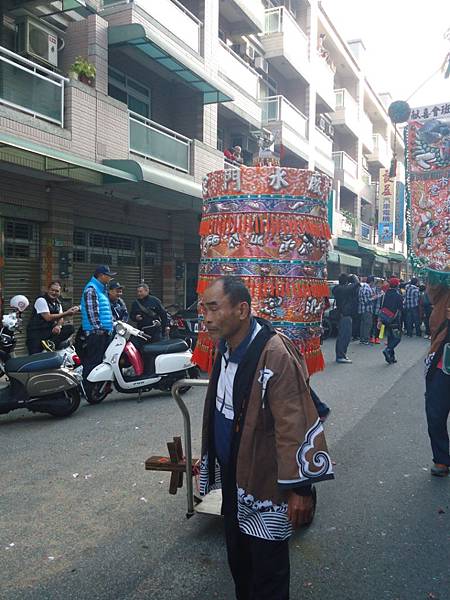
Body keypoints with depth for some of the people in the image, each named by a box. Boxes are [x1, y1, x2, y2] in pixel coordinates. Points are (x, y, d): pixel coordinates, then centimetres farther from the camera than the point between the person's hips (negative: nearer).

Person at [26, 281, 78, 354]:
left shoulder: (58, 303, 14)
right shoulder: (41, 300, -9)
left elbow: (60, 318, 10)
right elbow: (48, 318, -18)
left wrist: (58, 326, -15)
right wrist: (66, 313, -20)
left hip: (50, 331, 7)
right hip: (36, 332, -6)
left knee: (70, 328, -14)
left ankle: (51, 344, -27)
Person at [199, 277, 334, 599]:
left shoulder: (275, 354, -25)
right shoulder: (225, 349, 2)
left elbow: (294, 425, -25)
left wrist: (300, 488, -23)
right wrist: (209, 462, 20)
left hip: (265, 484, -8)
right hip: (232, 477, 8)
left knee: (267, 569, 8)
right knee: (238, 559, 24)